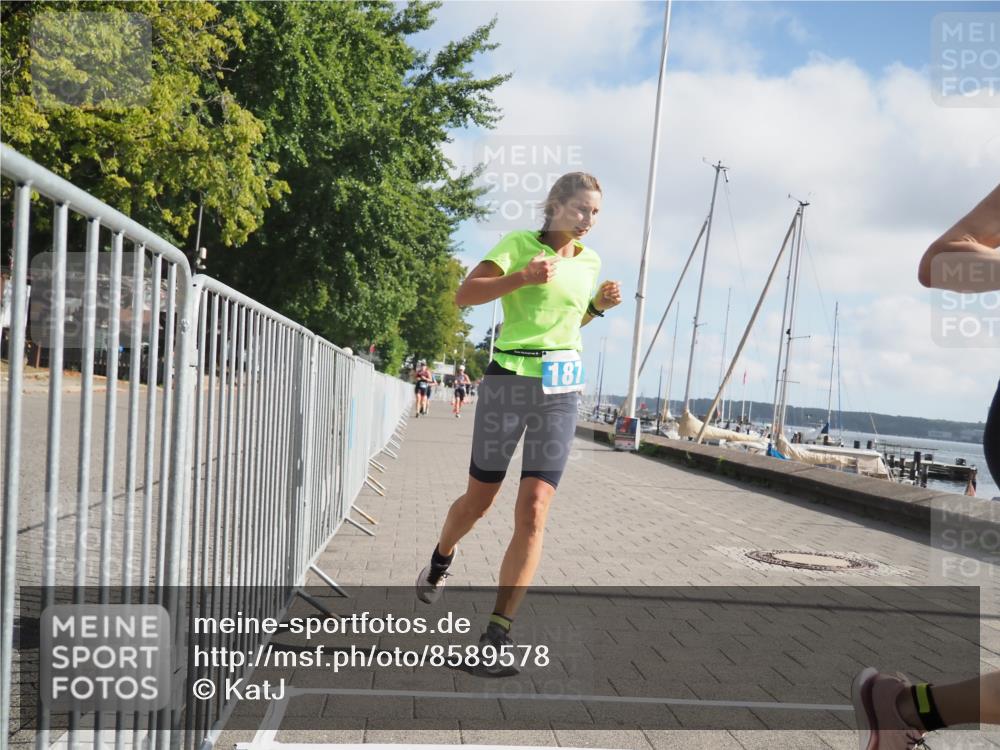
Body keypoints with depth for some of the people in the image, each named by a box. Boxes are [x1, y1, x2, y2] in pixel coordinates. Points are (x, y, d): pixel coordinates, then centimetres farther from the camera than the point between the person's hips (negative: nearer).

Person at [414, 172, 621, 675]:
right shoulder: (518, 244, -3)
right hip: (509, 378, -3)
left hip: (561, 391, 3)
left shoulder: (590, 262, 13)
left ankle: (497, 634, -3)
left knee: (533, 513, -8)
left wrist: (599, 305, 8)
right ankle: (440, 561, 44)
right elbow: (464, 295, -13)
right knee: (479, 499, 10)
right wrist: (523, 277, -24)